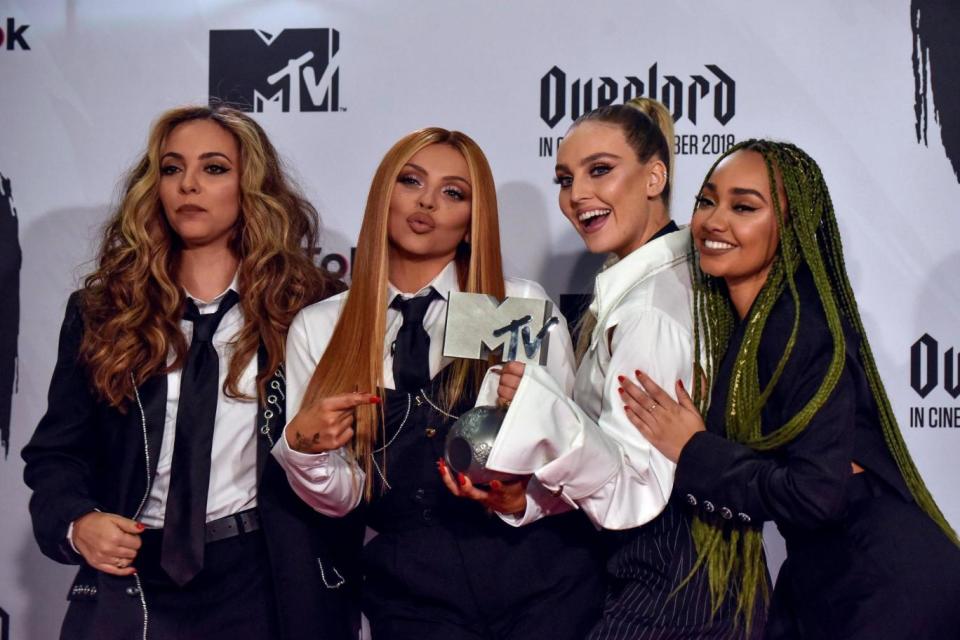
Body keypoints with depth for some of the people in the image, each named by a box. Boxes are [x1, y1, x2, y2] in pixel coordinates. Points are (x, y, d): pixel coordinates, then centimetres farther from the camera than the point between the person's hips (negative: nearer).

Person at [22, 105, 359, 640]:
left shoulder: (310, 306, -1)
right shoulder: (103, 309, 4)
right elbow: (58, 448, 7)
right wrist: (76, 522, -12)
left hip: (263, 576, -1)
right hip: (131, 578, 1)